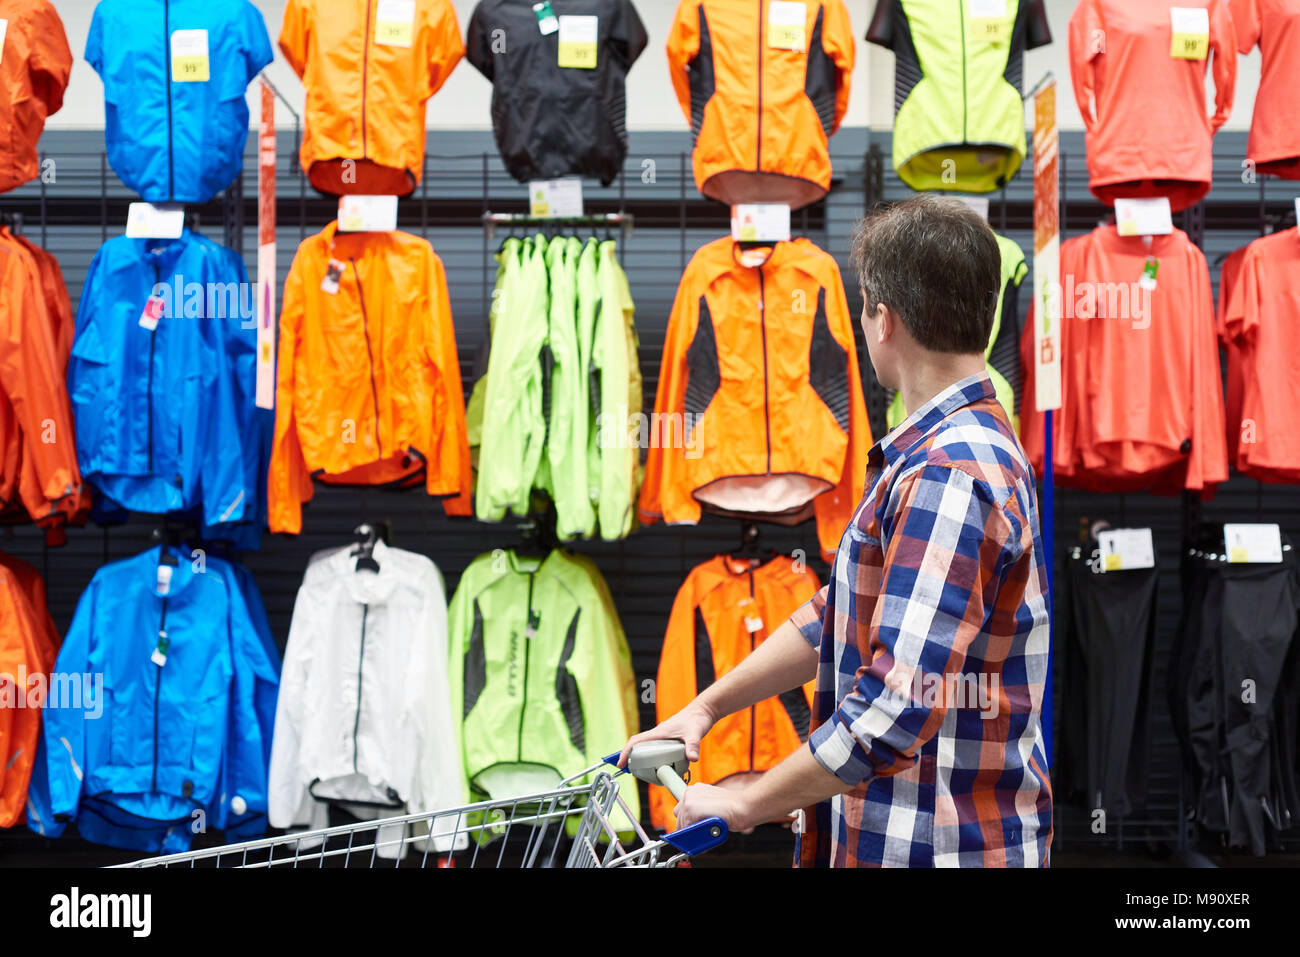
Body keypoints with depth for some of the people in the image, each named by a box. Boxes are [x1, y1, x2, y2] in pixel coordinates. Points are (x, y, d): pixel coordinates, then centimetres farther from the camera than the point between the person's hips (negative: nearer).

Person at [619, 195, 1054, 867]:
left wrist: (746, 804, -16)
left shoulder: (947, 476, -22)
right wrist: (705, 708, 15)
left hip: (937, 849, -9)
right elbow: (842, 616, 17)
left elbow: (895, 709, -27)